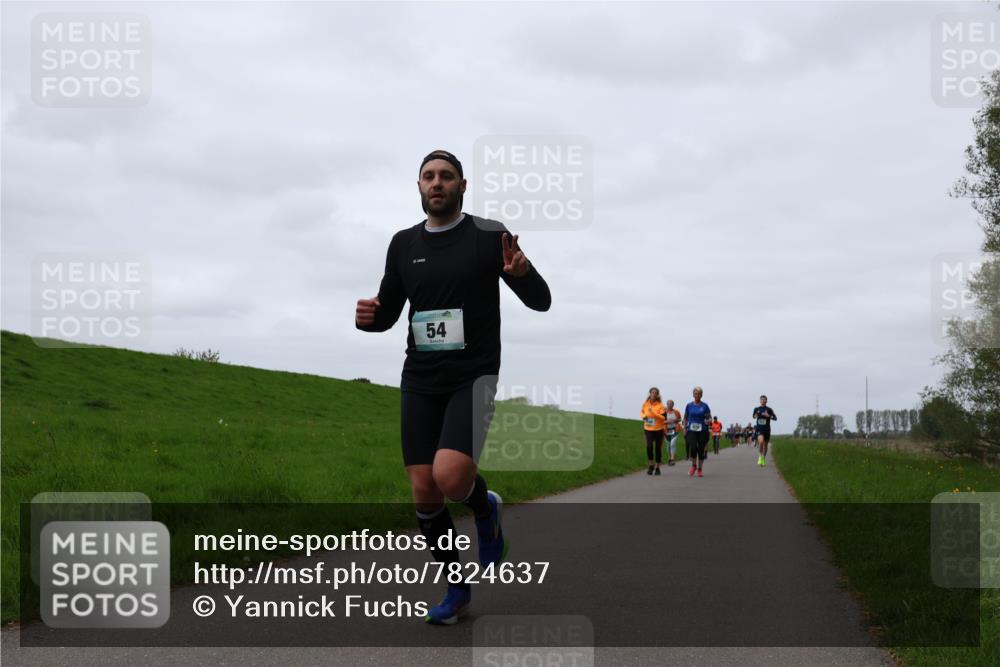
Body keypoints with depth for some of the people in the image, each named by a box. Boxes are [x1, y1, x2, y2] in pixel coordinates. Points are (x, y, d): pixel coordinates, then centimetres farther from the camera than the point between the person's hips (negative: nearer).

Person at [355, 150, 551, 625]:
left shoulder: (488, 236, -4)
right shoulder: (404, 244, 8)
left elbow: (540, 302, -3)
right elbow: (388, 314, 17)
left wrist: (522, 272, -26)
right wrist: (367, 317, -7)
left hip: (472, 377, -4)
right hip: (419, 383, 4)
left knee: (451, 477, -24)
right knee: (424, 493, 1)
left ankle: (485, 508, 12)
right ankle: (457, 590, 20)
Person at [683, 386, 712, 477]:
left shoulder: (705, 406, 3)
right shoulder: (689, 406, 6)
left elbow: (709, 418, 4)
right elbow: (685, 418, 13)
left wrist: (708, 421, -19)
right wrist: (685, 429, 6)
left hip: (702, 430, 0)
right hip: (691, 430, 0)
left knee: (701, 449, 1)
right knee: (693, 447, -17)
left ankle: (699, 469, 16)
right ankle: (693, 465, 7)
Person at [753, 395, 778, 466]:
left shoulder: (769, 409, 0)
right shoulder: (756, 409, 5)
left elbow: (775, 418, -2)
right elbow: (754, 416, 22)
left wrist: (768, 416, -18)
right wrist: (755, 416, -1)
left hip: (766, 429, 1)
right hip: (759, 428, -1)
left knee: (765, 444, 9)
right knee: (761, 441, -26)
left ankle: (763, 460, 26)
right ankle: (761, 456, -6)